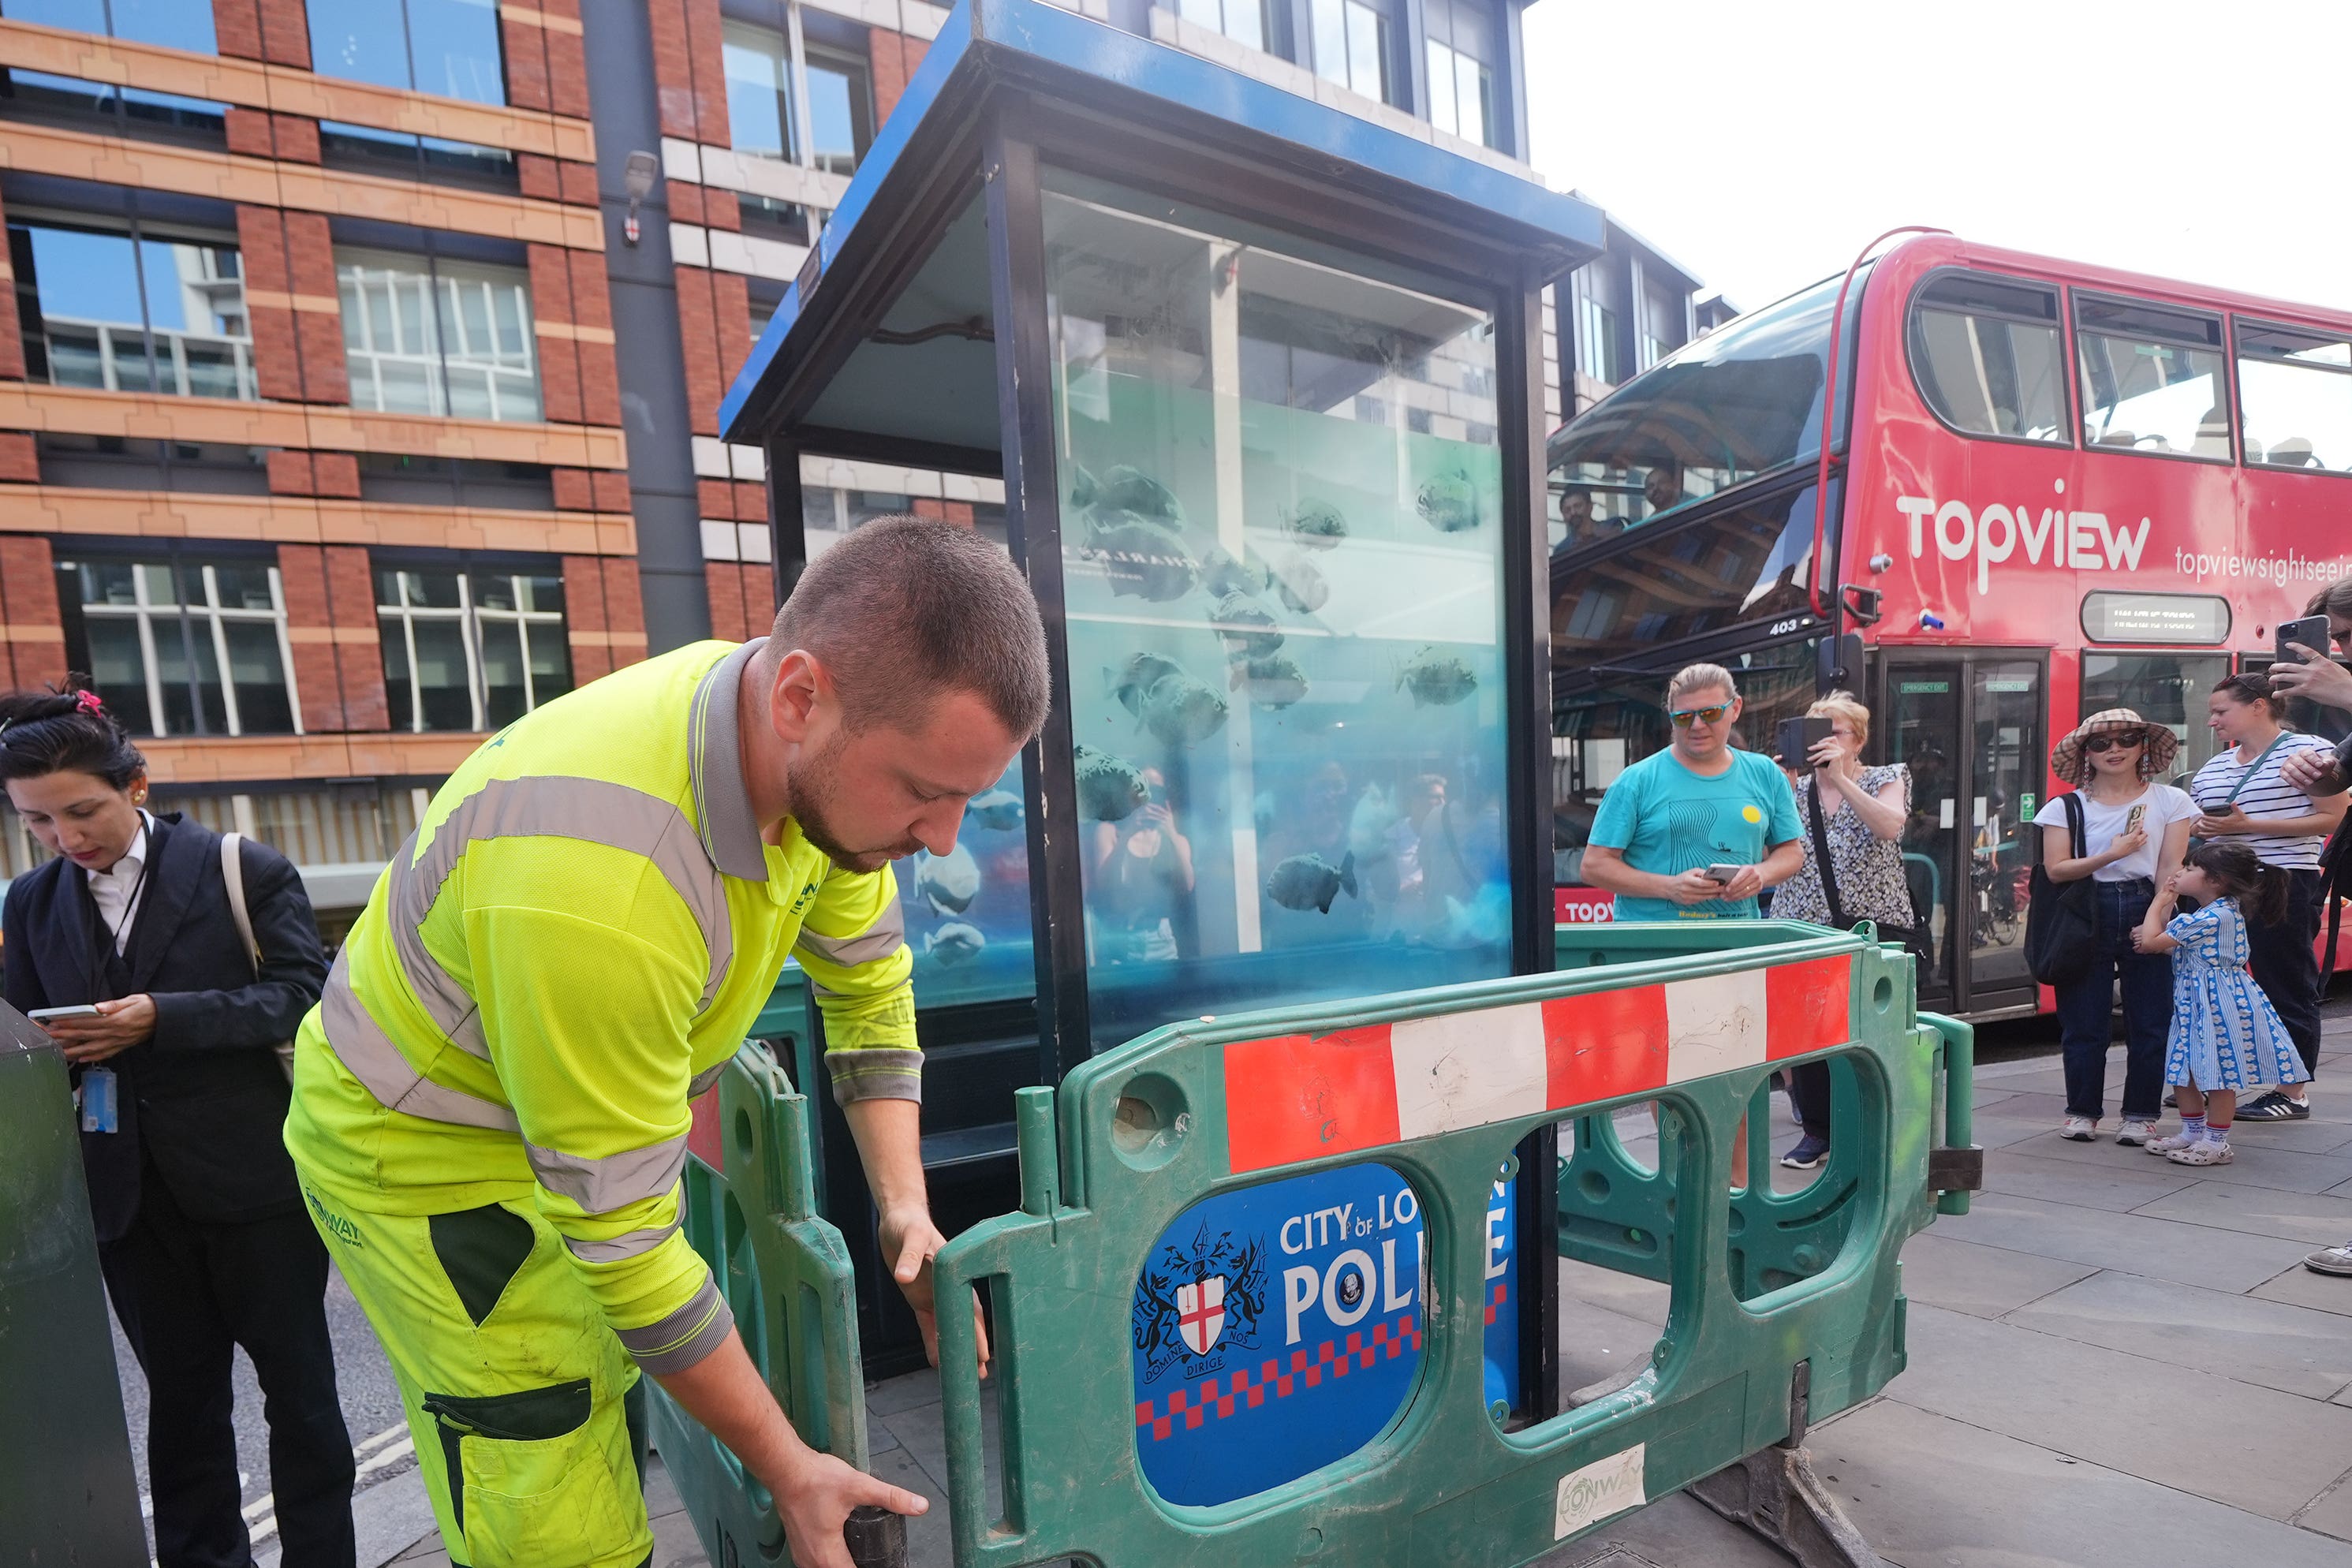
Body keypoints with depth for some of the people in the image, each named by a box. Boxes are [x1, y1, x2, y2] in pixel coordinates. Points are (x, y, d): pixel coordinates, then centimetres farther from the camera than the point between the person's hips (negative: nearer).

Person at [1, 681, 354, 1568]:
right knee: (181, 1397, 16)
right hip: (132, 1193, 4)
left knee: (297, 1386, 9)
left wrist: (162, 1018, -23)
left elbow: (301, 995, -13)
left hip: (253, 1180, -4)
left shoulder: (244, 871, -6)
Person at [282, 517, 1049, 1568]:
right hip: (421, 1155, -7)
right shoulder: (591, 887, -41)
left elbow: (867, 983, -2)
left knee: (610, 1433, 22)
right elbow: (622, 1237, -30)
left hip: (597, 1112, 7)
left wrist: (903, 1206, -9)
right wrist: (788, 1471, -18)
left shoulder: (820, 756, -18)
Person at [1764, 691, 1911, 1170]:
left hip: (1872, 926, -2)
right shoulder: (1795, 787, 12)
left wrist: (1840, 777, -19)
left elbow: (1889, 826, -15)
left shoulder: (1887, 780, 8)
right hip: (1804, 925, 2)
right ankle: (1818, 1131, 15)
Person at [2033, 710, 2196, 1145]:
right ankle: (2082, 1111, 15)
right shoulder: (2066, 807, 5)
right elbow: (2056, 868, -4)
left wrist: (2154, 918, -12)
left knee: (2149, 1022, 3)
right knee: (2083, 1022, 2)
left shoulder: (2170, 802, 7)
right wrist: (2112, 855, -15)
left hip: (2146, 912, 1)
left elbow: (2171, 870, 0)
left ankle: (2141, 1114, 16)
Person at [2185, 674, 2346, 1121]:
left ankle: (2294, 1092, 11)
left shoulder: (2309, 750, -3)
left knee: (2287, 989, 1)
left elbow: (2332, 819, -10)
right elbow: (2194, 826, 25)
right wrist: (2200, 828, 3)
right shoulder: (2212, 768, 16)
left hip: (2285, 886, -7)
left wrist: (2249, 825, -17)